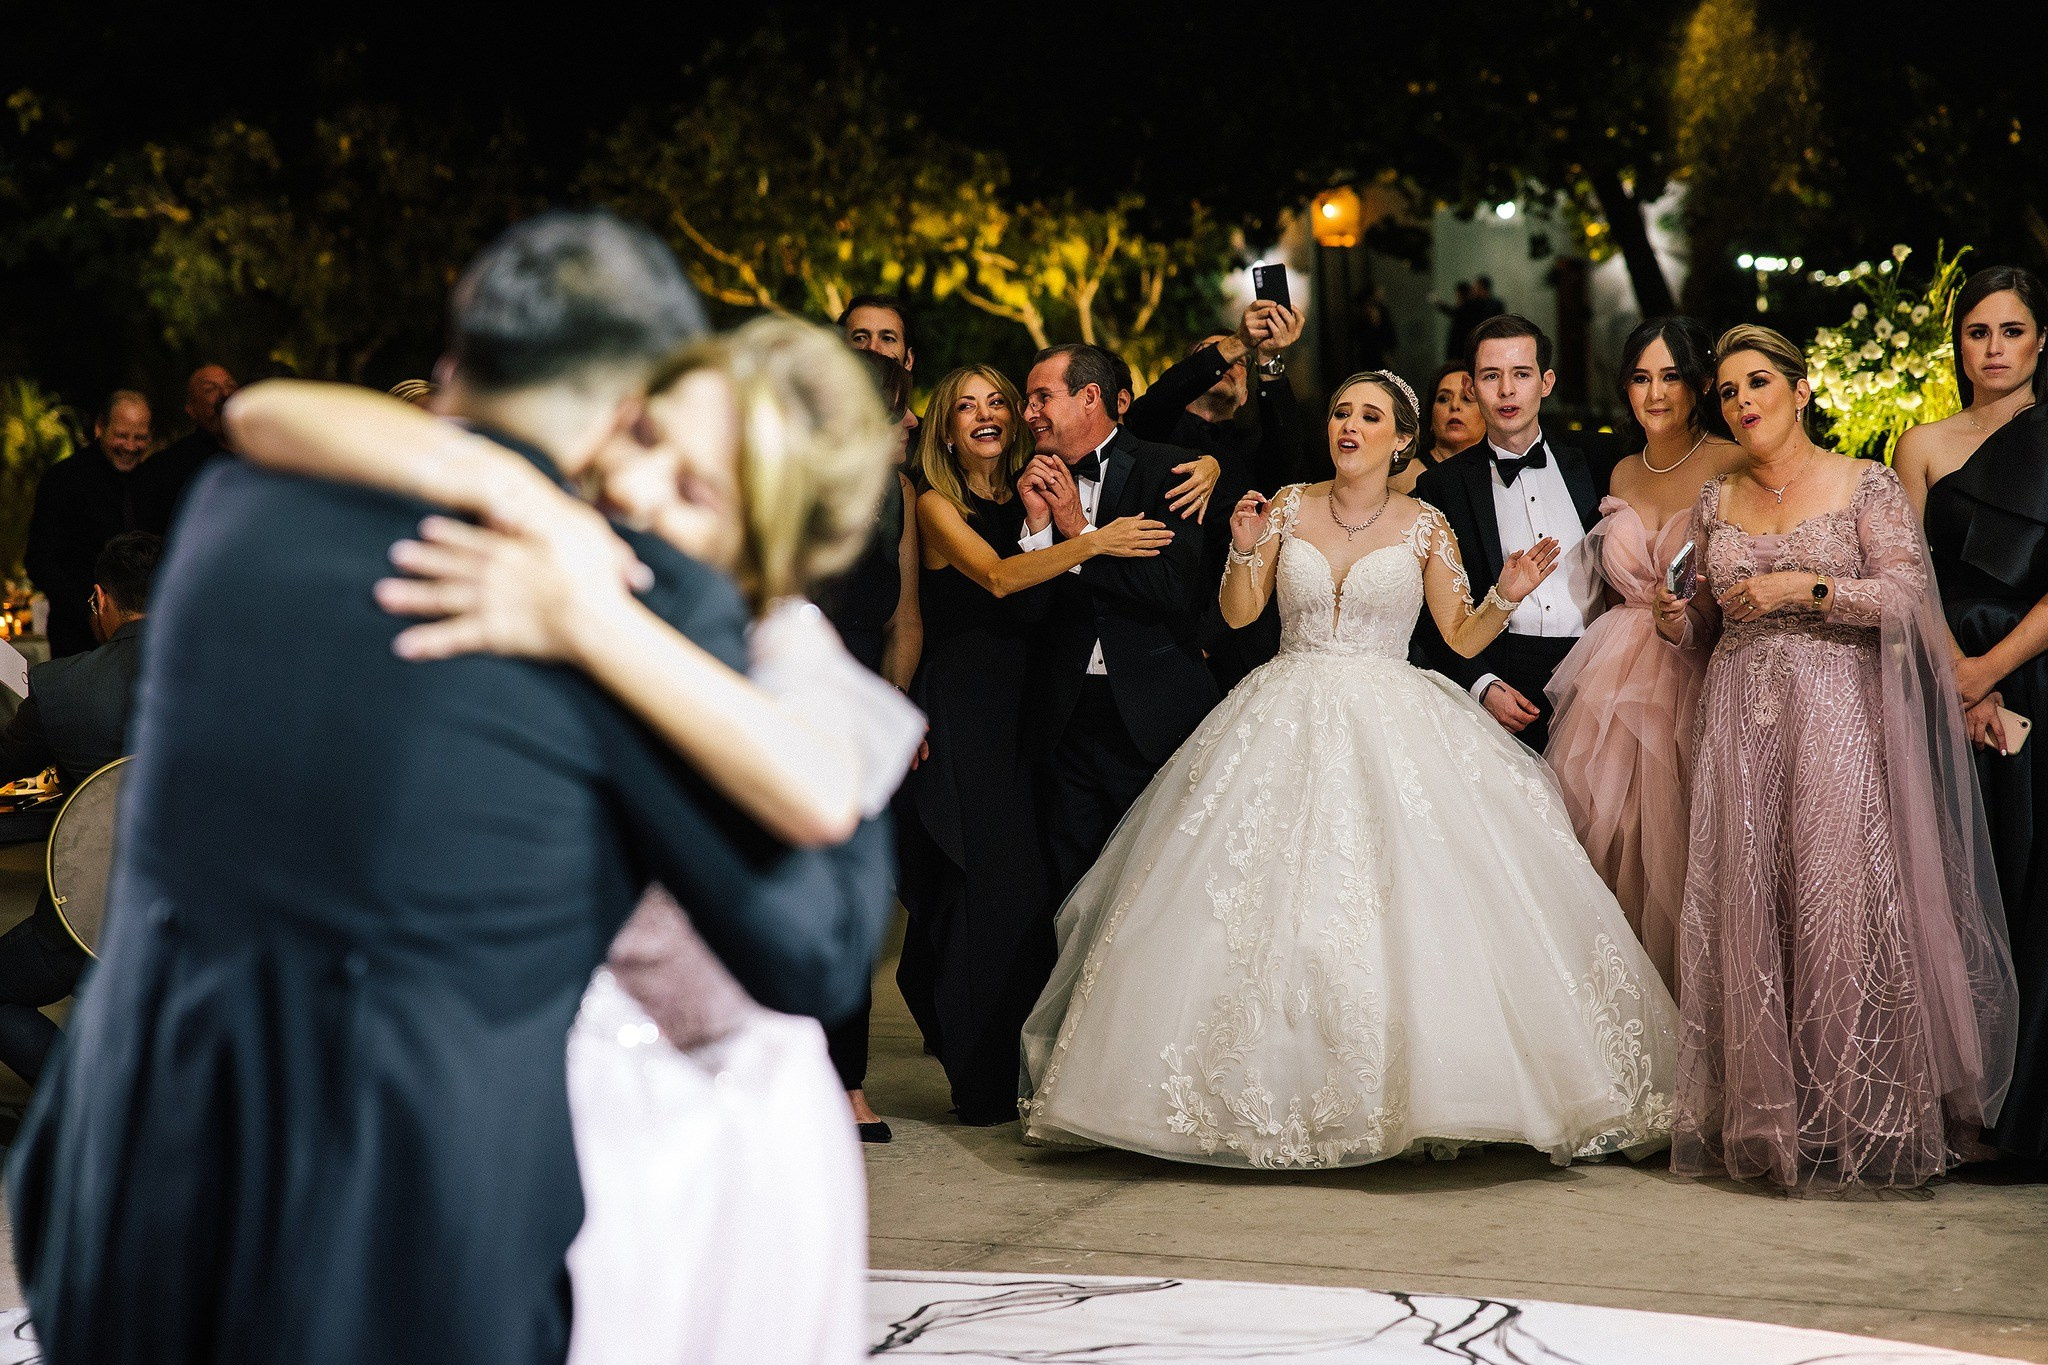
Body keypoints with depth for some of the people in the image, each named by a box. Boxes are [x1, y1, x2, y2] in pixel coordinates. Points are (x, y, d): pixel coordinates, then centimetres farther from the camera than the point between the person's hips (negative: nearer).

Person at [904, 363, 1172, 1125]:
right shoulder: (937, 506, 0)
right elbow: (997, 577, -17)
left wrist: (1064, 514, -9)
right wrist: (1093, 543, -25)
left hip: (1026, 715, 4)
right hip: (963, 716, -4)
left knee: (1034, 887, 1)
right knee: (990, 886, -8)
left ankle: (1028, 1075, 12)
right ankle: (983, 1084, 0)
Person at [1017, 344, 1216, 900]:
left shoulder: (1163, 469, -5)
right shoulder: (1037, 483, 7)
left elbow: (1174, 587, -18)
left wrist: (1080, 532, -12)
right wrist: (1037, 525, -11)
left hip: (1151, 716, -4)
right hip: (1067, 722, 4)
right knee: (1074, 896, 7)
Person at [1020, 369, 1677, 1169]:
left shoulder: (1424, 527, 4)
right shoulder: (1289, 507, 7)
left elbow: (1462, 636, 5)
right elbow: (1238, 614, 6)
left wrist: (1507, 595, -12)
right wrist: (1245, 550, -11)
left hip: (1394, 729, -1)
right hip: (1289, 725, 1)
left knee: (1409, 909, -13)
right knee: (1270, 907, -6)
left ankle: (1412, 1087, -6)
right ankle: (1271, 1093, 0)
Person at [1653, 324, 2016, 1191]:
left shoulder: (1865, 487, 1)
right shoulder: (1716, 502, 14)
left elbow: (1908, 595, -8)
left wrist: (1805, 587, -15)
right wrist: (1677, 621, -1)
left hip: (1837, 718, -4)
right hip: (1740, 723, 4)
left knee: (1838, 906, -9)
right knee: (1744, 913, -1)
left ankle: (1850, 1124, 0)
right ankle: (1759, 1121, 6)